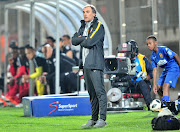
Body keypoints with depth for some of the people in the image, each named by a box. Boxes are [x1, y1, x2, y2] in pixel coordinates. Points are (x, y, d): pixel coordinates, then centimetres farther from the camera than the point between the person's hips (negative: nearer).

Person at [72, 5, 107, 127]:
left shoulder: (99, 26, -3)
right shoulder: (83, 27, 21)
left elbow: (89, 42, -14)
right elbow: (74, 40, 8)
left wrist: (81, 41, 5)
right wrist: (85, 38, -7)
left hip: (95, 64, -8)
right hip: (86, 64, 8)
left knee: (99, 91, -11)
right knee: (92, 93, 10)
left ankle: (102, 119, -13)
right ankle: (94, 119, 13)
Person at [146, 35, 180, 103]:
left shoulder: (164, 49, -19)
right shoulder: (153, 56, 1)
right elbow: (154, 70, 1)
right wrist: (154, 85, -3)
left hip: (173, 69, -8)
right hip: (165, 70, 8)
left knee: (165, 86, -24)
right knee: (158, 88, 4)